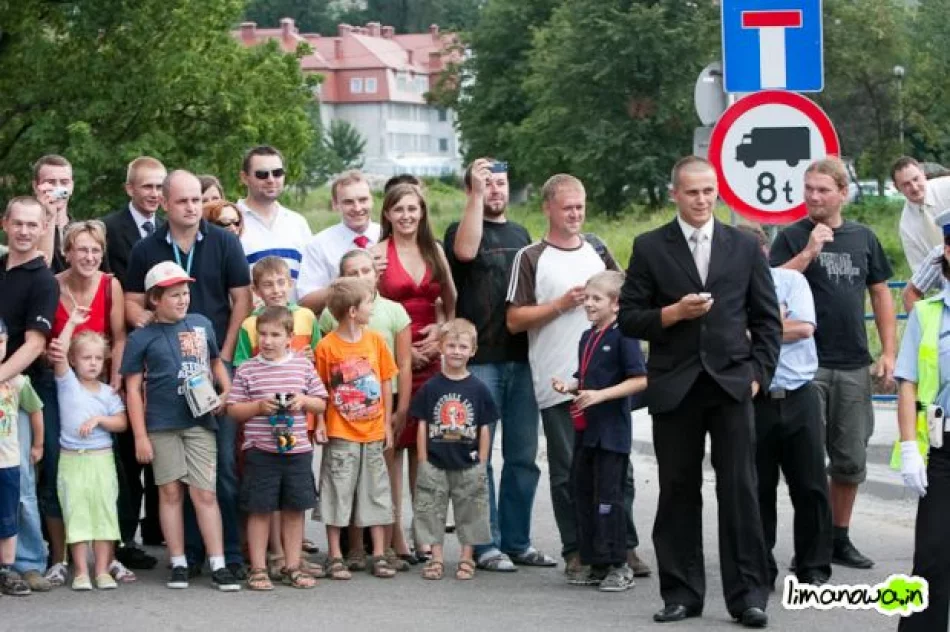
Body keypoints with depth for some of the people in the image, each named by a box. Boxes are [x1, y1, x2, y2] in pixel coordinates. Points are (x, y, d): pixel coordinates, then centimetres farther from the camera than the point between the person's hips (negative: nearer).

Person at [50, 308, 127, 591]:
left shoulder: (109, 392, 8)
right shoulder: (67, 383, 2)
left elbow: (121, 423, 4)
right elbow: (58, 354, -13)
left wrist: (98, 420, -12)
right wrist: (71, 323, -14)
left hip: (101, 459, 2)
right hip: (72, 459, -2)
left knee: (104, 512, 2)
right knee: (76, 513, -1)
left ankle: (103, 570, 6)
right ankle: (81, 571, 2)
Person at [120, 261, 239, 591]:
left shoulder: (202, 325, 7)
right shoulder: (142, 338, -2)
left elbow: (216, 362, 22)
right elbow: (133, 388, -1)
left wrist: (227, 392, 3)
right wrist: (140, 436, -5)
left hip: (200, 421, 2)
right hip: (162, 425, -1)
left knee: (205, 493, -1)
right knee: (170, 492, 5)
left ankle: (218, 565, 0)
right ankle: (178, 564, 12)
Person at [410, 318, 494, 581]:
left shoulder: (478, 389, 0)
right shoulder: (431, 387, 0)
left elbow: (484, 429, 3)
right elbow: (422, 426, 2)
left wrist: (482, 465, 0)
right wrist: (422, 463, -1)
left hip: (468, 465, 0)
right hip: (435, 464, 0)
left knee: (470, 512, 6)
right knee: (432, 511, 5)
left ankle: (467, 559, 18)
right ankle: (436, 558, 16)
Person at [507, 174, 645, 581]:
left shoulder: (597, 250, 13)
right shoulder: (531, 258, 1)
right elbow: (514, 320, -4)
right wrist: (561, 305, -11)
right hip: (558, 384, -3)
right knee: (567, 472, 3)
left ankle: (625, 547, 14)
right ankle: (576, 552, 10)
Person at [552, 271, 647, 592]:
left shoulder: (623, 337, -11)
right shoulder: (587, 338, 15)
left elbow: (640, 380, -18)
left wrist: (600, 395, -22)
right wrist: (569, 387, 4)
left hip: (611, 431, -9)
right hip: (585, 430, 9)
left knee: (608, 497, -6)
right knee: (583, 494, 10)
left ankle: (618, 566, 1)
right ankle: (596, 565, 18)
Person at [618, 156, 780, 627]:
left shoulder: (744, 248, 9)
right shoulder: (650, 248, 5)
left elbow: (767, 319, 11)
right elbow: (629, 319, 3)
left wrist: (759, 373, 0)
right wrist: (673, 312, -13)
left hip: (731, 382, 0)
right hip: (674, 388, 0)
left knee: (740, 489, -3)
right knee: (678, 492, 3)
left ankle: (747, 594, 1)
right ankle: (681, 593, 11)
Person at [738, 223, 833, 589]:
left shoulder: (791, 281, 4)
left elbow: (804, 327, -7)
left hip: (799, 398, 1)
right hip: (753, 403, -1)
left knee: (810, 487, 3)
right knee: (757, 490, 5)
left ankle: (814, 569, 13)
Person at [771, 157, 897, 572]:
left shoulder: (863, 238, 9)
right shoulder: (792, 238, -1)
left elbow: (880, 293, 13)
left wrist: (889, 351, 6)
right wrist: (809, 251, -19)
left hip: (854, 366, 4)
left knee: (851, 461, 9)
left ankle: (839, 539, 22)